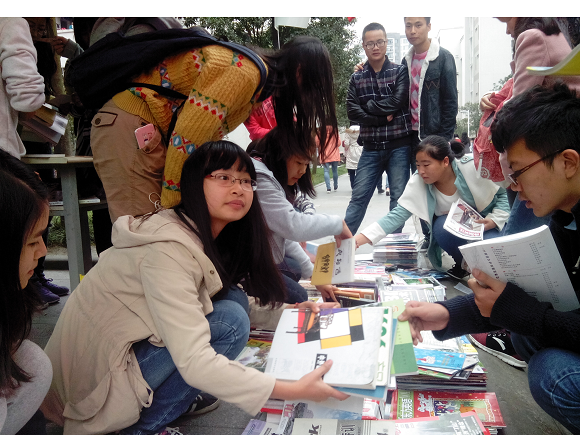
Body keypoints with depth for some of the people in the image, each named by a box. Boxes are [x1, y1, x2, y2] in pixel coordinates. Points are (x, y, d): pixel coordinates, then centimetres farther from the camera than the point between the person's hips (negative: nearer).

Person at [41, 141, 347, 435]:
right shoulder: (168, 250, -29)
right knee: (230, 322, -20)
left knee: (232, 298, -3)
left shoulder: (205, 237, 0)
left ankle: (177, 398, 6)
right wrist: (293, 391, -32)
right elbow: (194, 362, -33)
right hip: (95, 377, -8)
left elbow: (240, 303, 12)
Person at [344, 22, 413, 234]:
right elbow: (352, 112, -4)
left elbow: (397, 102, -12)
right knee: (359, 197, 0)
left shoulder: (400, 71, 3)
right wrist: (383, 117, -12)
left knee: (399, 197, 3)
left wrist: (368, 106, -5)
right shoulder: (356, 78, 8)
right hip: (371, 147, 1)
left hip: (399, 145, -1)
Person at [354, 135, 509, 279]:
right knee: (442, 226, -31)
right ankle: (462, 265, -4)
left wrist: (495, 220, -24)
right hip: (453, 227, 2)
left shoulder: (472, 167, -25)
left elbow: (504, 194, -9)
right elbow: (398, 215, -22)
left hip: (485, 224, -2)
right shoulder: (418, 182, -19)